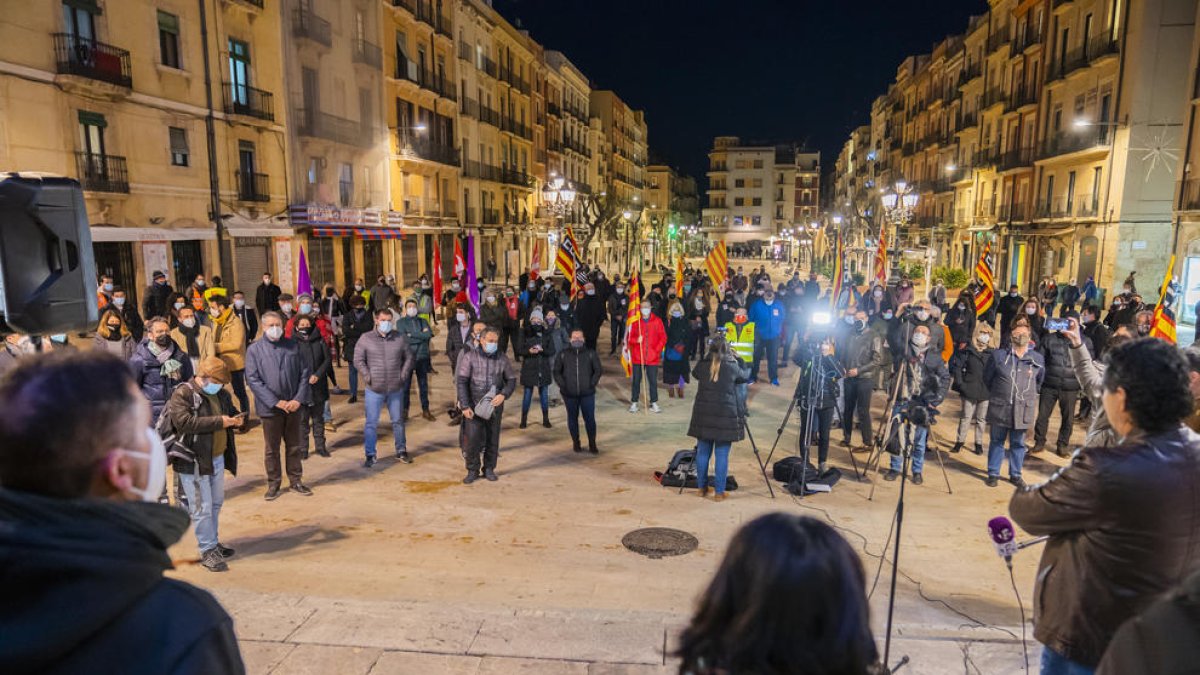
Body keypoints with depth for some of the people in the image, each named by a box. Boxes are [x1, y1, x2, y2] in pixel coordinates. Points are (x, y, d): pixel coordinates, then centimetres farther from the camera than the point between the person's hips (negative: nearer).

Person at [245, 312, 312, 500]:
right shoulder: (254, 349, -3)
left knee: (294, 446, 13)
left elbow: (305, 373, 3)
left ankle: (296, 481, 26)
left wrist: (298, 399, -9)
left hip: (293, 406, 2)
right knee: (271, 449, 9)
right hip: (270, 407, -2)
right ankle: (273, 483, 23)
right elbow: (253, 380, -9)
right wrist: (276, 402, -15)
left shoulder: (293, 346, 4)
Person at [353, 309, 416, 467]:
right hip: (374, 389, -2)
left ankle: (401, 451, 27)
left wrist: (403, 375, -1)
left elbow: (409, 358, 8)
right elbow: (358, 360, 0)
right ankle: (370, 455, 13)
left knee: (398, 421, 13)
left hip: (396, 389, 2)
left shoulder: (400, 338, 2)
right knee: (371, 423, 2)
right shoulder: (366, 338, -2)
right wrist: (367, 377, -9)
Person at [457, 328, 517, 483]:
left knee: (493, 439, 9)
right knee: (472, 438, -4)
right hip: (474, 406, -2)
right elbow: (461, 381, -6)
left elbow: (511, 380, 10)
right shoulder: (470, 357, -5)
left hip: (495, 405, 2)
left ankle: (489, 469, 25)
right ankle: (472, 470, 13)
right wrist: (465, 406, -12)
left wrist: (503, 395, -10)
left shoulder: (502, 359, 2)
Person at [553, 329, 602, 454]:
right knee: (572, 418, 11)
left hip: (587, 393, -1)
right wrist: (563, 385, -6)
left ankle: (592, 444, 11)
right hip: (569, 394, 1)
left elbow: (598, 370, 6)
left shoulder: (591, 353, 2)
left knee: (590, 419, -1)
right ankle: (576, 442, 25)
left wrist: (592, 384, -5)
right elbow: (556, 371, 6)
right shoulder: (562, 354, 3)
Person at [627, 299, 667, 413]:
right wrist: (636, 340, -16)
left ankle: (654, 403, 15)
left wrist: (657, 349, -8)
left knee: (653, 381, 5)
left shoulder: (657, 321, 1)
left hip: (653, 357, 0)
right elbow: (629, 338, 5)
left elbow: (663, 337, 2)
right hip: (638, 357, 0)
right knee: (636, 380, 7)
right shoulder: (635, 322, 3)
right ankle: (634, 403, 17)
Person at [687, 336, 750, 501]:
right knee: (722, 455, 2)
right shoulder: (731, 366, -6)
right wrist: (738, 359, 25)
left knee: (703, 452, 12)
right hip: (725, 416, -3)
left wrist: (706, 357, 25)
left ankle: (701, 487, 22)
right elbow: (745, 376, 13)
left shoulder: (702, 365, -1)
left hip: (703, 414, 3)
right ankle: (719, 492, 6)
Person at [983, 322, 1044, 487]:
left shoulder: (1037, 359, 2)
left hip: (1023, 410, 1)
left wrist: (1029, 395, 17)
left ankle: (1015, 475, 23)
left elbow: (1039, 381, 18)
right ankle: (993, 474, 18)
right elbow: (987, 378, 9)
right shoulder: (999, 355, -4)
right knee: (997, 442, 8)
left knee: (1018, 444, 11)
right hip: (999, 407, -1)